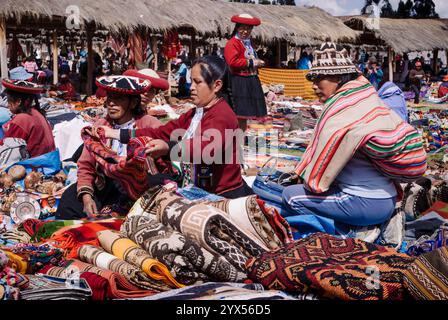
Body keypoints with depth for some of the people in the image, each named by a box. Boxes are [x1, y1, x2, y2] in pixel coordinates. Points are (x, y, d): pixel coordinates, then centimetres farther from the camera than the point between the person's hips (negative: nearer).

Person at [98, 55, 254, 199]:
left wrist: (168, 148, -50)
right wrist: (117, 134, 1)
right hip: (198, 193, 8)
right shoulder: (194, 114, 14)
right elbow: (162, 133, 8)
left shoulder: (222, 116, -17)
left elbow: (205, 147, -35)